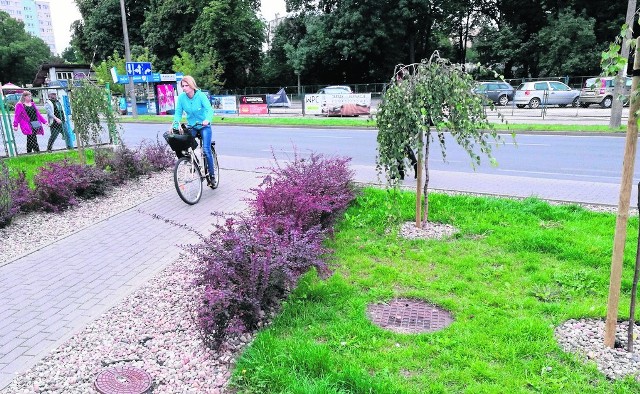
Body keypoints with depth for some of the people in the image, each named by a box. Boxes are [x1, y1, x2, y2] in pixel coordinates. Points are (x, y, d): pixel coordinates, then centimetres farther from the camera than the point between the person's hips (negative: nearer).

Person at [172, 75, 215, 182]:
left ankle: (211, 174, 0)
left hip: (204, 125, -3)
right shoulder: (181, 97, -9)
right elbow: (178, 113, -9)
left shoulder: (200, 95, -18)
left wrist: (207, 120, -48)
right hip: (191, 126, 4)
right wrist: (175, 125, -26)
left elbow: (209, 109, -28)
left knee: (206, 149, -13)